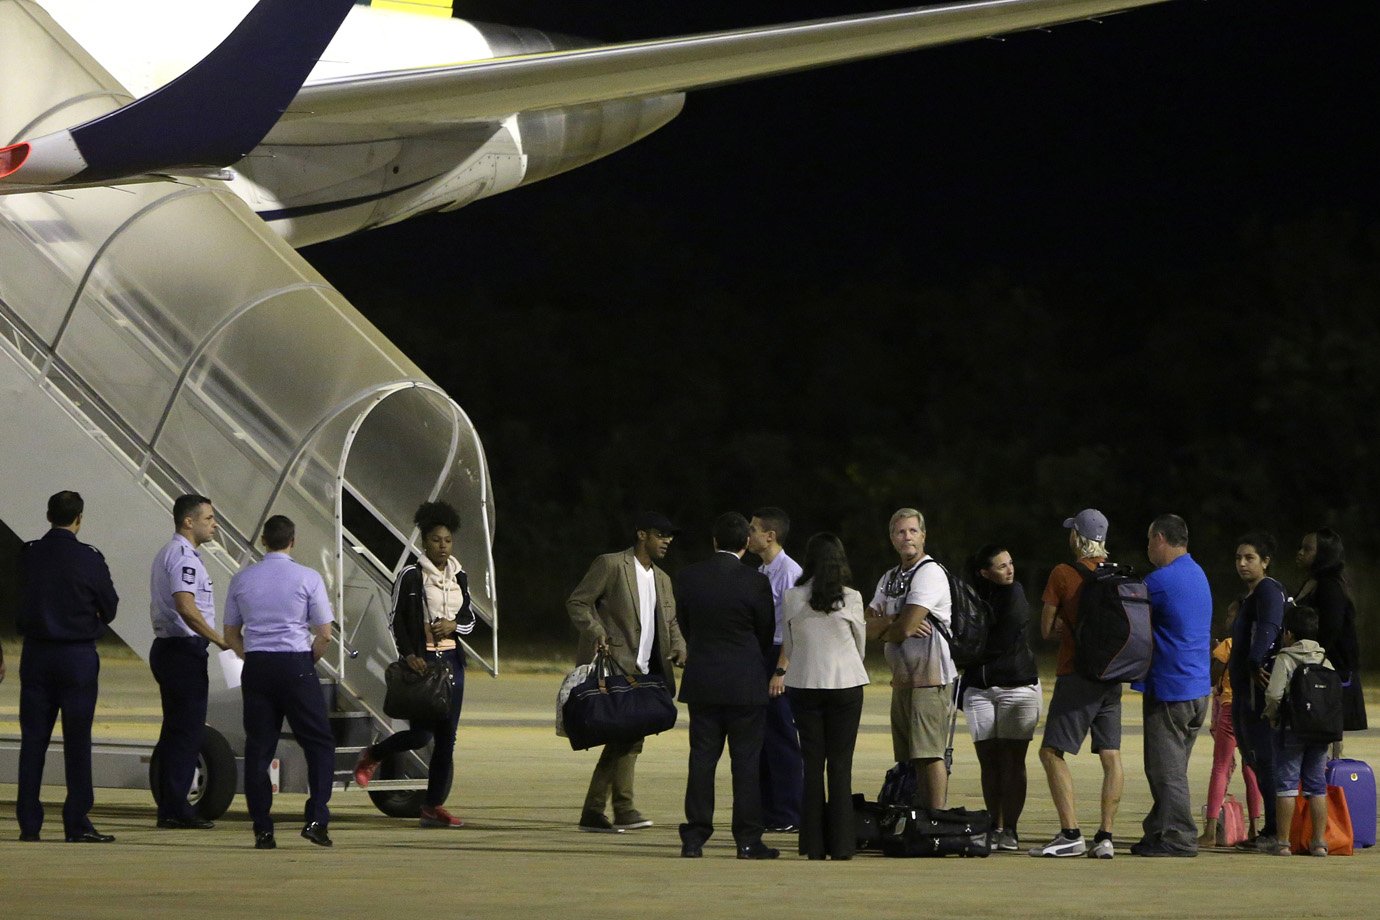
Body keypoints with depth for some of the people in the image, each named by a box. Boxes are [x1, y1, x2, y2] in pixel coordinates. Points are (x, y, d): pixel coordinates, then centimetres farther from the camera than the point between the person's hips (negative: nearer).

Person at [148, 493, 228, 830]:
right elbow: (187, 609, -24)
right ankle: (175, 809, -9)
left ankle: (170, 809, 15)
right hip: (184, 649, -11)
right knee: (187, 730, -9)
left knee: (177, 730, 13)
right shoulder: (183, 556, -14)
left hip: (166, 647, 11)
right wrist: (222, 641, -21)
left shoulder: (167, 554, 20)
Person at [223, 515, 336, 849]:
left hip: (256, 666, 3)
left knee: (258, 747, 6)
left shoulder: (242, 579, 7)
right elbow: (324, 634, -4)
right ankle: (315, 819, -9)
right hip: (296, 664, -3)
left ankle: (262, 830, 2)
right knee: (319, 745, 5)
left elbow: (231, 635, 11)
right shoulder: (308, 578, -3)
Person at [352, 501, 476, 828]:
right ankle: (372, 757, 17)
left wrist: (453, 625, -4)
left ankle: (434, 807, 7)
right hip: (420, 661, -6)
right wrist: (408, 654, -17)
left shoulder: (459, 577, 12)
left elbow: (470, 620, 18)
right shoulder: (410, 577, -5)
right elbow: (397, 622, -5)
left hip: (451, 660, 6)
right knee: (421, 733, -12)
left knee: (446, 736, 3)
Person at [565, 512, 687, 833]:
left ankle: (593, 812, 10)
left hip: (643, 673, 8)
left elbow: (670, 621, 24)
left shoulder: (662, 580, 21)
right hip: (614, 665, -8)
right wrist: (597, 634, -17)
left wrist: (678, 647, 3)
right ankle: (624, 809, -17)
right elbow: (577, 602, -4)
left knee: (622, 739, 6)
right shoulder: (610, 565, -2)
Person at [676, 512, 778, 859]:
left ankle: (694, 839, 5)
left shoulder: (687, 577, -1)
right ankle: (748, 840, 1)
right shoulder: (755, 582, -11)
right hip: (745, 684, -3)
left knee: (702, 758, 7)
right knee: (746, 762, 2)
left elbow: (684, 625, 9)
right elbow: (767, 634, 1)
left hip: (701, 682, 3)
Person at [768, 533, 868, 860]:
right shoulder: (850, 599, -6)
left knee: (812, 763, 6)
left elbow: (788, 644, 10)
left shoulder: (792, 598, -3)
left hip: (804, 683, 1)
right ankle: (840, 844, -1)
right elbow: (861, 641, 7)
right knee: (840, 764, 2)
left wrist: (780, 671, 29)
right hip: (845, 683, -1)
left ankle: (813, 844, 5)